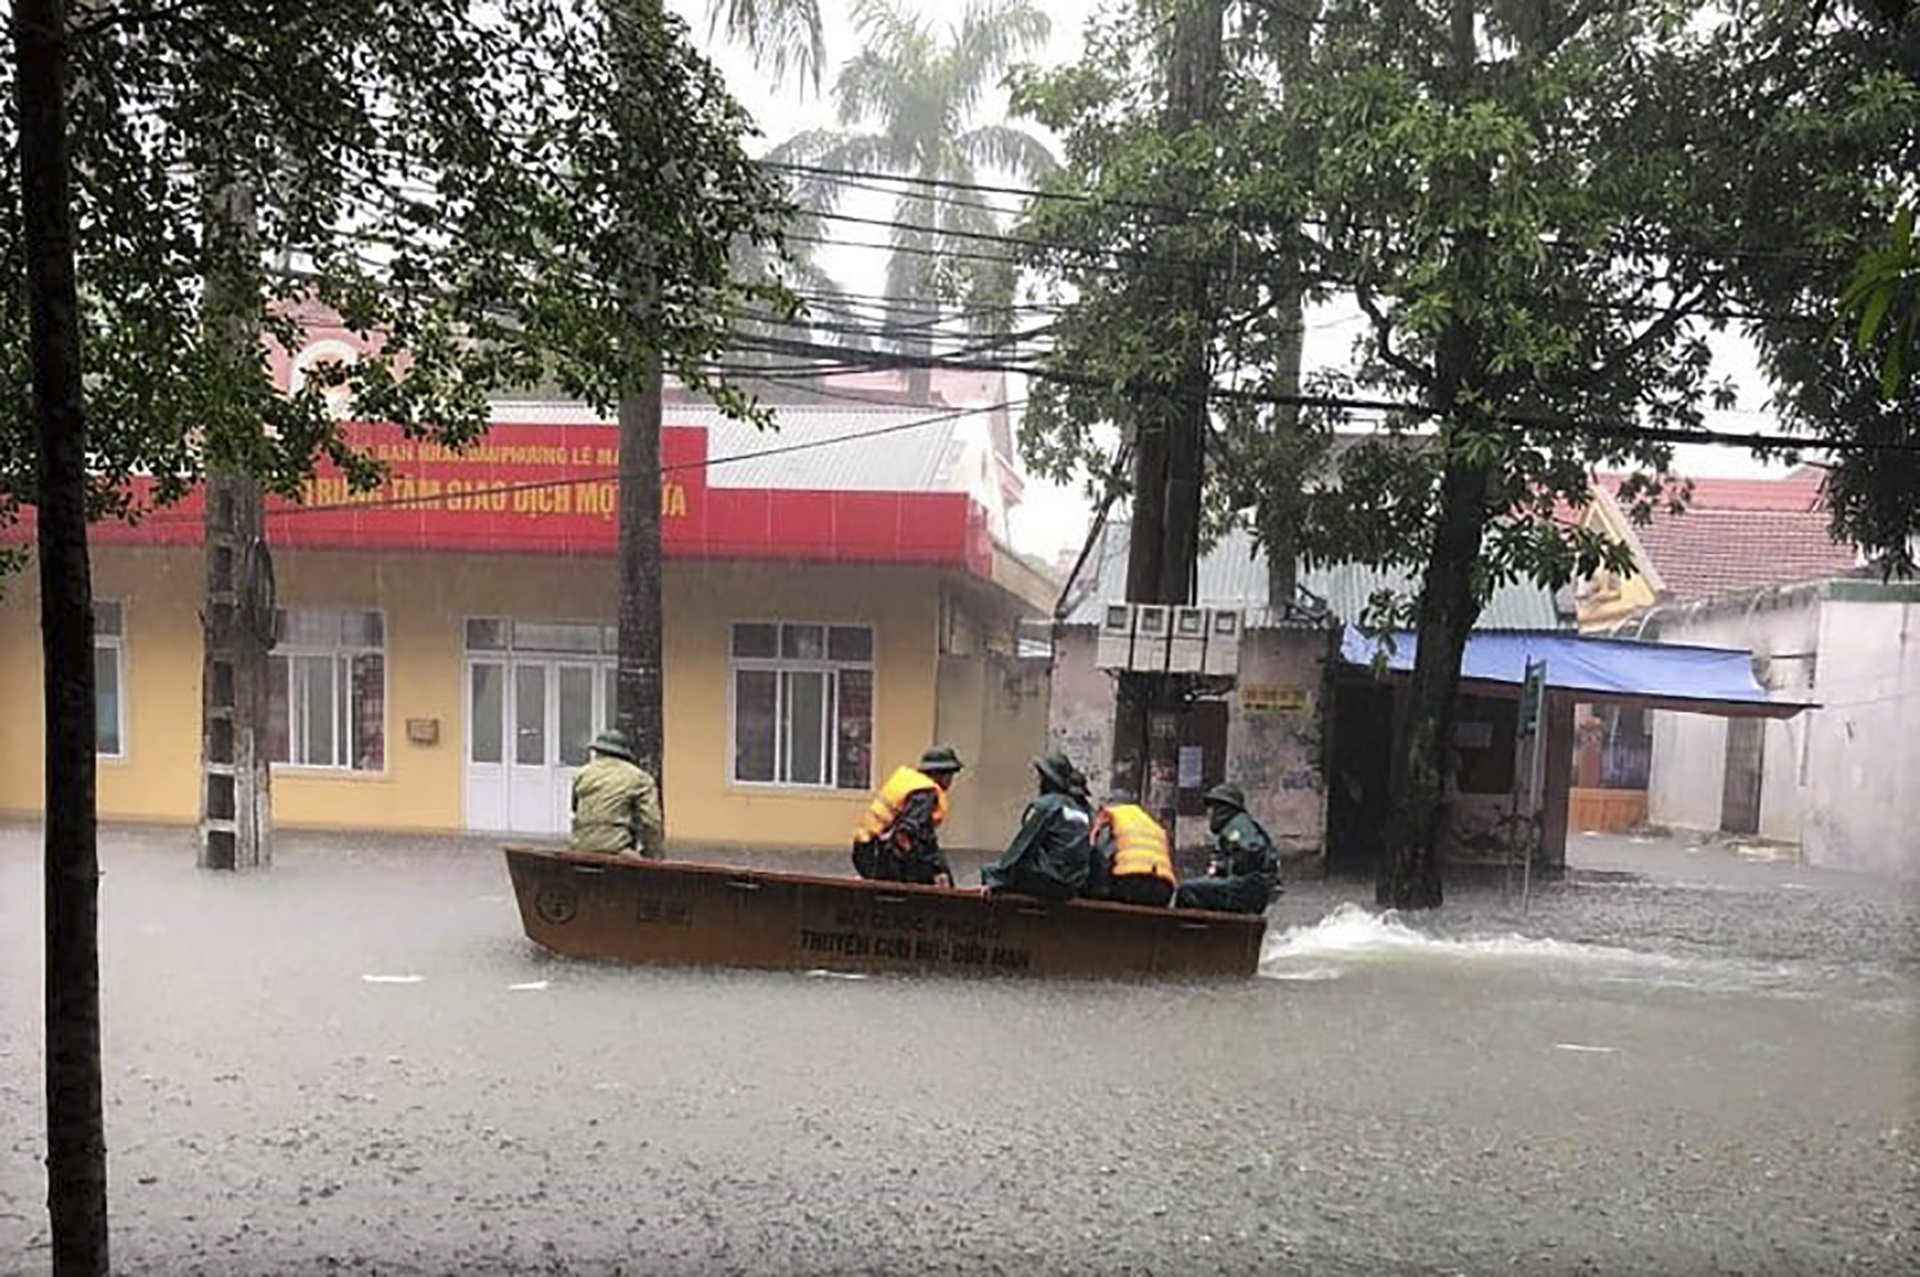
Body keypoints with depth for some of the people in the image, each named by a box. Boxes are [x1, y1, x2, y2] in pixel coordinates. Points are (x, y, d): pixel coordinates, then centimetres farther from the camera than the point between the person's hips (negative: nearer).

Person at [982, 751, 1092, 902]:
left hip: (1049, 882, -8)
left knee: (988, 871, 3)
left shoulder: (1045, 805, -6)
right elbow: (1094, 857, 15)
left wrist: (995, 881, -4)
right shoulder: (1083, 811, 14)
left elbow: (1021, 846, -7)